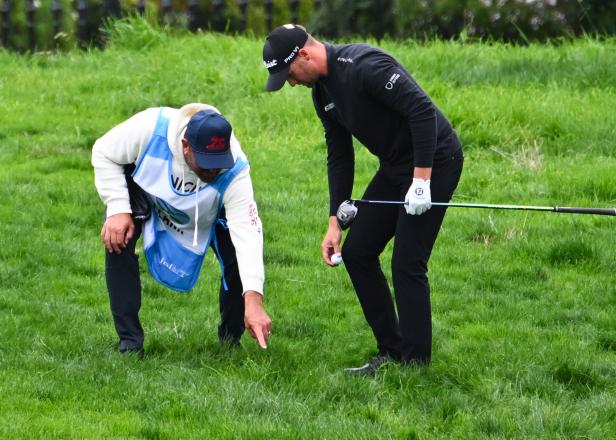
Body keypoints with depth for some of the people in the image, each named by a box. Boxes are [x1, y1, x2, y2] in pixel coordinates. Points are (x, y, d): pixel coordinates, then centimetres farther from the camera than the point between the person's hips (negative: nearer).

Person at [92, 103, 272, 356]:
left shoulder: (234, 172, -39)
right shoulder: (152, 128, -41)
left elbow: (247, 232, -45)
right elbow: (104, 153, -21)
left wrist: (253, 299, -55)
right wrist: (118, 209, -30)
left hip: (207, 211, 0)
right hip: (145, 188, 0)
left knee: (240, 259, -19)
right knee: (117, 241, -27)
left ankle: (230, 341, 8)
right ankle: (130, 342, -15)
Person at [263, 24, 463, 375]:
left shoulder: (364, 67, -25)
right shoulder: (322, 90, 6)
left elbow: (423, 110, -29)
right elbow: (339, 156, 13)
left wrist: (421, 180, -28)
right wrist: (335, 221, 7)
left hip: (434, 161, -10)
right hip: (394, 166, 10)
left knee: (408, 263, -10)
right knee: (356, 251, 6)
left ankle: (416, 364, -1)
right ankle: (392, 352, 14)